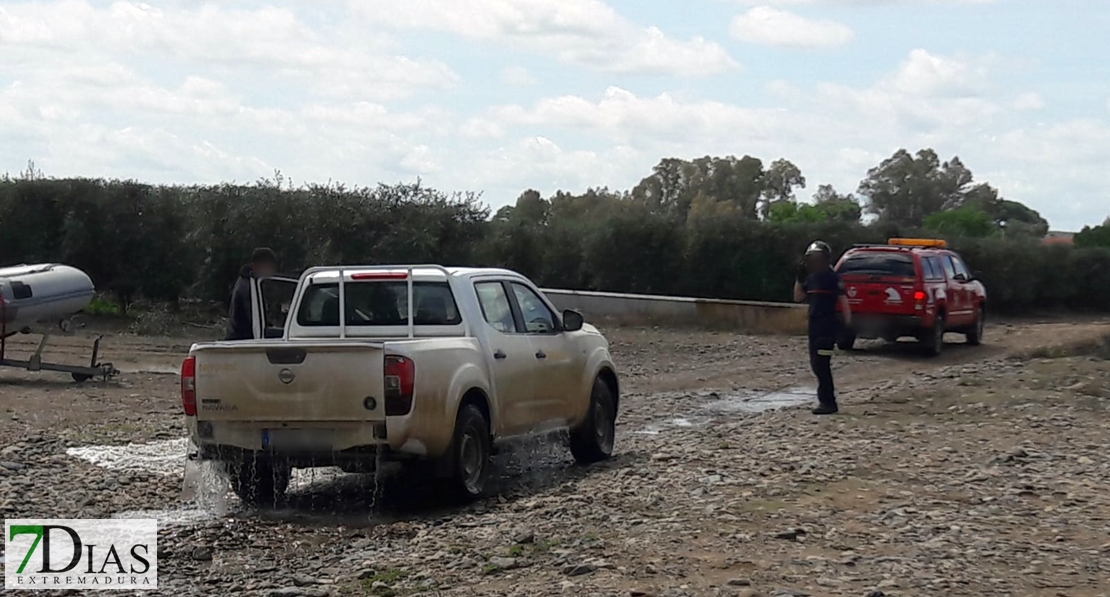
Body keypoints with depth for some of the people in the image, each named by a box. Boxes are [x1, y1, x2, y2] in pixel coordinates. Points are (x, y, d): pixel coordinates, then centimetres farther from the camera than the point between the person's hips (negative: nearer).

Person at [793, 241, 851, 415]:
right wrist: (799, 278, 8)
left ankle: (828, 402, -9)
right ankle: (826, 398, 22)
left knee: (822, 364, -12)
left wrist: (848, 322, -18)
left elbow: (843, 300, -12)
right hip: (814, 325, 9)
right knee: (816, 363, 12)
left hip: (827, 325, -8)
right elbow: (798, 297, 19)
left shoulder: (832, 278, -9)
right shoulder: (811, 278, 14)